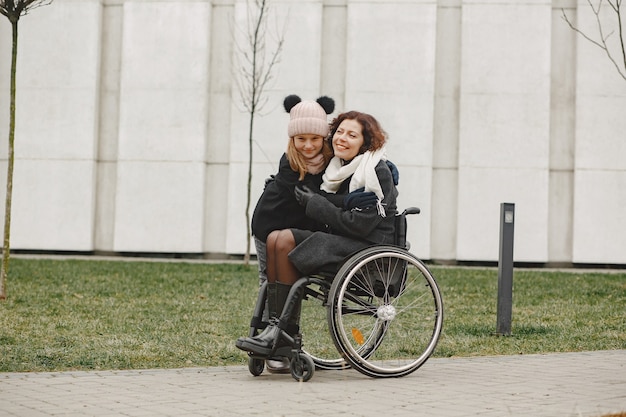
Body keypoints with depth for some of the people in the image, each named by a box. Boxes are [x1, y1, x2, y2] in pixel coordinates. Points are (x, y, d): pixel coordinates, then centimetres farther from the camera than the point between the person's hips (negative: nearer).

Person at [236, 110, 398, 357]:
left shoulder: (378, 172, -10)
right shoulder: (339, 168, 15)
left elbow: (360, 224, -18)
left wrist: (314, 204, -13)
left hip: (370, 247, -8)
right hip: (342, 241, 8)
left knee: (286, 243, -22)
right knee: (276, 238, -13)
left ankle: (286, 334, -17)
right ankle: (275, 326, -20)